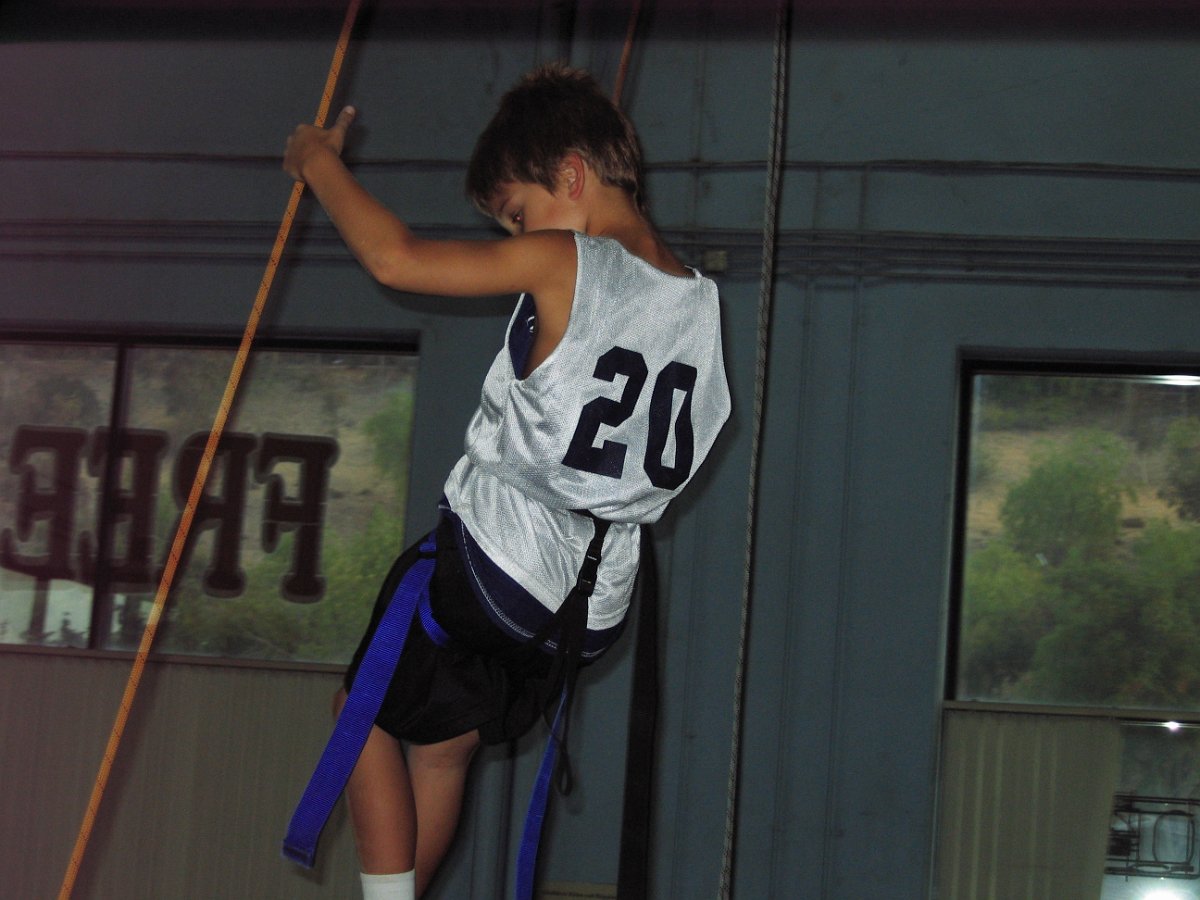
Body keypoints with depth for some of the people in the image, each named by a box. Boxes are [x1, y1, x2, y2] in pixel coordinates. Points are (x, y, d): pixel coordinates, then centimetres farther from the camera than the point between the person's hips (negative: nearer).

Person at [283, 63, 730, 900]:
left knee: (368, 708, 11)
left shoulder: (564, 265, -15)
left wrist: (320, 161, 0)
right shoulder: (698, 299, 6)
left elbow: (395, 257, -17)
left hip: (494, 562, -7)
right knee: (443, 745, 22)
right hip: (595, 595, 7)